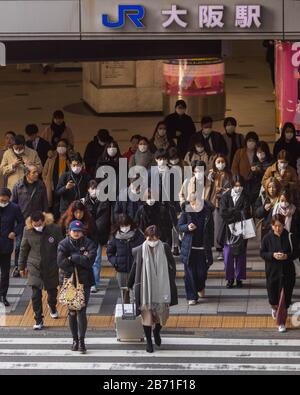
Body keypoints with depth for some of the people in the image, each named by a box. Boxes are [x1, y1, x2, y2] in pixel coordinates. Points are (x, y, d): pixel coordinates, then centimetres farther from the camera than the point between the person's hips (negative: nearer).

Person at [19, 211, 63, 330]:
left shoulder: (54, 229, -14)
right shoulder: (28, 231, -9)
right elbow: (23, 249, 3)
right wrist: (22, 266, 8)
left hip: (51, 267, 0)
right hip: (34, 267, 0)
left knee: (52, 291, 19)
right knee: (36, 295, -6)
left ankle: (52, 306, 51)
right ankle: (38, 320, 3)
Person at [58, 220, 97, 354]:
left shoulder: (88, 243, -1)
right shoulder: (64, 244, 1)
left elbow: (90, 260, -16)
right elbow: (61, 263, -12)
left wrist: (72, 258, -14)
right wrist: (81, 259, -11)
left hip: (84, 282, -2)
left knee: (81, 311, -8)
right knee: (72, 312, 7)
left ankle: (81, 341, -5)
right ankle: (75, 339, 18)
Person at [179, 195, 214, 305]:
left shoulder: (207, 212, 0)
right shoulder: (186, 212, -3)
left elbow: (211, 229, 8)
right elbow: (180, 226, 2)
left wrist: (210, 244, 6)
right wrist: (187, 227, -20)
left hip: (203, 247, 1)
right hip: (189, 247, -1)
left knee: (202, 271, 4)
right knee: (190, 273, -2)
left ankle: (200, 288, 37)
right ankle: (192, 297, 5)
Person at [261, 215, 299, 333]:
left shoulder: (290, 237, -6)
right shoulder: (268, 238, -3)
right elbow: (262, 253, 0)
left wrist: (287, 256, -19)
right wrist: (273, 255, -18)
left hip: (287, 272, -1)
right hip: (272, 271, 1)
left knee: (284, 299, -4)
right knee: (273, 296, 10)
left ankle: (281, 323, 7)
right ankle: (274, 308, 47)